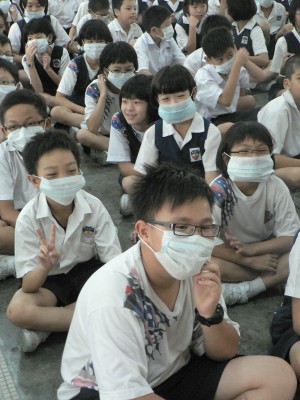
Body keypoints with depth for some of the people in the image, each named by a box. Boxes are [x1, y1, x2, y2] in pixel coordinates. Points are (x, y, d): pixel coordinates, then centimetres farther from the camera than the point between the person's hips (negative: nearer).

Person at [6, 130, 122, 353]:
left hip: (87, 269, 2)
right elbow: (28, 287, -23)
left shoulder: (94, 207, -18)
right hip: (49, 279, -2)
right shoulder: (29, 218, -22)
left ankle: (45, 327, -18)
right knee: (17, 311, -31)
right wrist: (45, 266, -46)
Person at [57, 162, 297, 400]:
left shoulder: (195, 271, -10)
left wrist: (210, 315, -21)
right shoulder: (112, 294, -26)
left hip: (173, 373, 6)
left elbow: (225, 353, 0)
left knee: (279, 376, -6)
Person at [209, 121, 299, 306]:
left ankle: (241, 290, -24)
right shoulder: (218, 189, -22)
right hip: (232, 256, -1)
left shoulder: (276, 187, -16)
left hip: (265, 252, 2)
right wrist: (250, 261, -26)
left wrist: (251, 249, -29)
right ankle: (271, 280, -19)